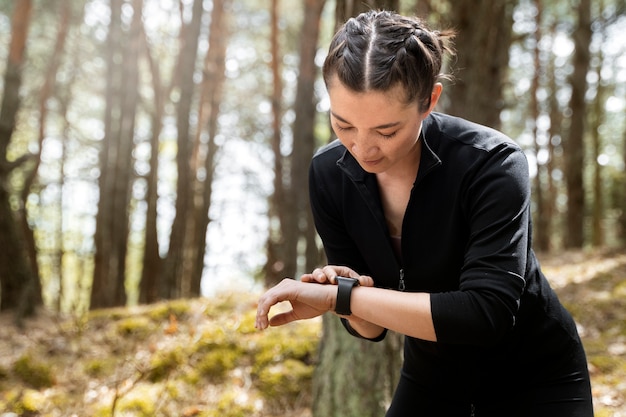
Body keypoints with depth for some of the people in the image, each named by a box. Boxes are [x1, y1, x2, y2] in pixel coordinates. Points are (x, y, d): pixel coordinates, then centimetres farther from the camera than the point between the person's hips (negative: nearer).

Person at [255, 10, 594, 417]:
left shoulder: (492, 164, -27)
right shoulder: (330, 174, -13)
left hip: (536, 383, -3)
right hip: (431, 381, 4)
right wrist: (356, 295, -29)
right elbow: (372, 327, -7)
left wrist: (339, 296, -36)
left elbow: (486, 314, -35)